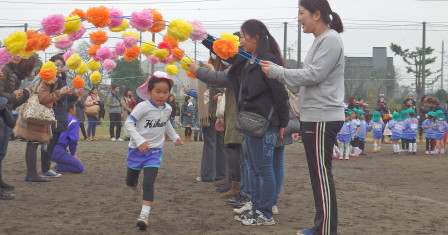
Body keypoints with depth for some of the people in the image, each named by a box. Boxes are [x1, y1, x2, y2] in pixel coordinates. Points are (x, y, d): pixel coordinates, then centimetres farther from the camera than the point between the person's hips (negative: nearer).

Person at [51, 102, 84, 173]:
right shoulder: (73, 121, 1)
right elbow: (73, 139, -7)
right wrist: (72, 154, 9)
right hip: (58, 151, -7)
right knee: (80, 168, 0)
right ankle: (57, 167, -15)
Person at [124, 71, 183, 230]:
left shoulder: (168, 109, 1)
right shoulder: (143, 107, -18)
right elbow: (128, 123, -20)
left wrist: (175, 137, 19)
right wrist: (139, 141, -29)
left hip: (155, 151, 2)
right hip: (137, 150, -2)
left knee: (148, 183, -14)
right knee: (130, 182, 15)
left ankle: (144, 215, -16)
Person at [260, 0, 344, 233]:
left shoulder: (331, 39, -12)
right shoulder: (320, 40, 17)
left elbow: (314, 75, -18)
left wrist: (277, 72, -11)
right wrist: (277, 71, 7)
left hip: (322, 119, -10)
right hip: (314, 117, 10)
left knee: (321, 173, -8)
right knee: (317, 173, 12)